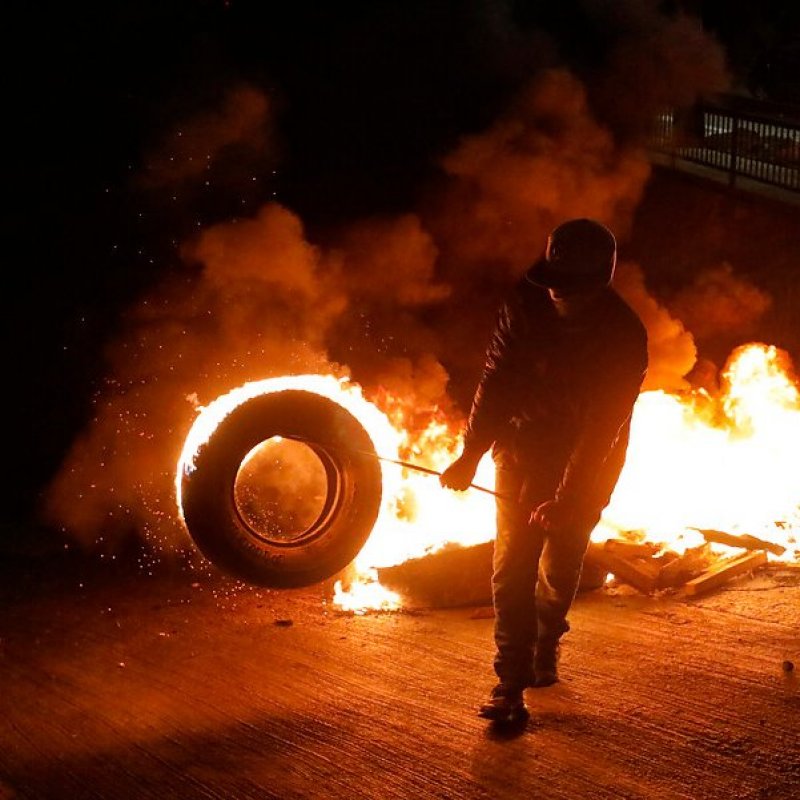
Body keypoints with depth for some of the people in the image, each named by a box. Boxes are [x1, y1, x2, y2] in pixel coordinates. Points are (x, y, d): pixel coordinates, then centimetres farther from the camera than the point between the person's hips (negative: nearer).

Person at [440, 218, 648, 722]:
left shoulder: (625, 336, -23)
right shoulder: (527, 304, -15)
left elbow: (603, 426, -23)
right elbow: (497, 379, -8)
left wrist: (566, 497, -26)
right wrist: (471, 453, -12)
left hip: (586, 466, -1)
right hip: (523, 452, 2)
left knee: (560, 569, 11)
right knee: (512, 567, -6)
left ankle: (545, 646, 40)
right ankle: (512, 684, -3)